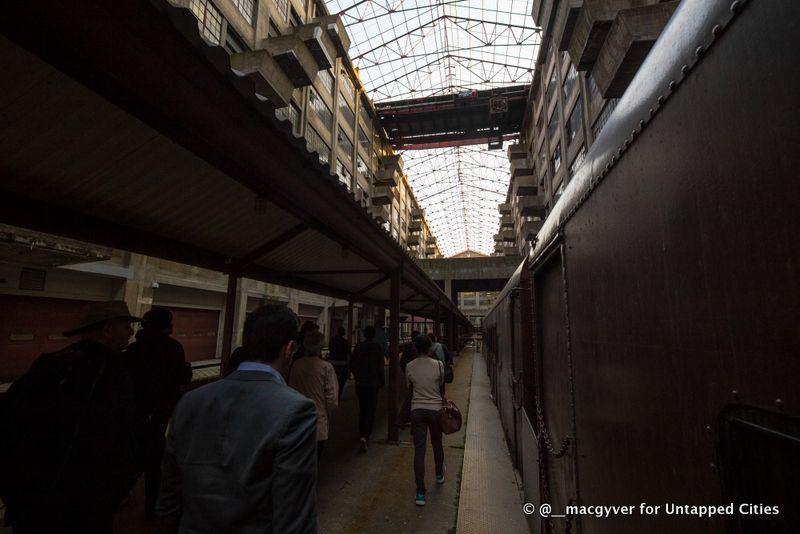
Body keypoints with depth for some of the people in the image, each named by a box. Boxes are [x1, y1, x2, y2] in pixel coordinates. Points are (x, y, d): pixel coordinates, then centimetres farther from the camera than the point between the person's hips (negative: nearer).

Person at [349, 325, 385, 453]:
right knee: (371, 411, 1)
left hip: (360, 384, 3)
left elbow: (352, 364, 4)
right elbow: (380, 367, -9)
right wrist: (381, 381, 4)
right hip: (373, 384, -3)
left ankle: (362, 434, 29)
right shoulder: (378, 348, -10)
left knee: (362, 410, 19)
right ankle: (365, 436, -16)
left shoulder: (358, 347, -1)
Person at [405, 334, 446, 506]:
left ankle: (420, 492, 3)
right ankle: (439, 475, 46)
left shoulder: (410, 367, -7)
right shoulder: (438, 364, -12)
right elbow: (441, 384, 3)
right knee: (437, 444, 23)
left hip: (417, 410, 0)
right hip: (435, 409, 0)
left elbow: (408, 386, 7)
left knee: (419, 450, 3)